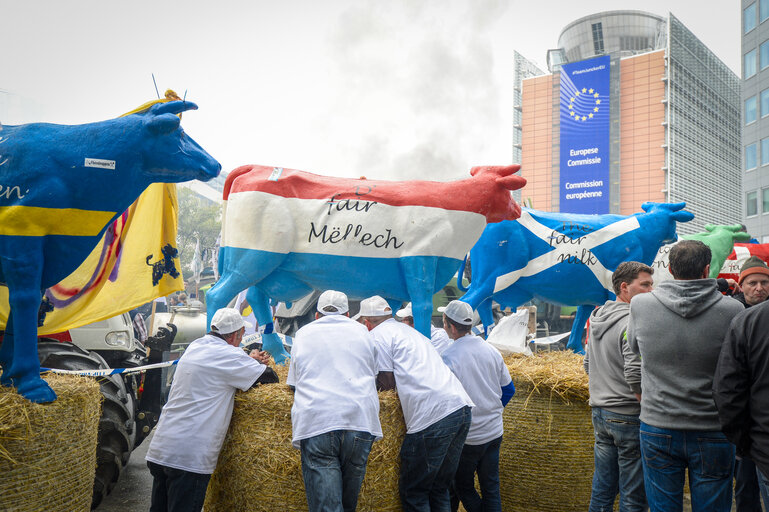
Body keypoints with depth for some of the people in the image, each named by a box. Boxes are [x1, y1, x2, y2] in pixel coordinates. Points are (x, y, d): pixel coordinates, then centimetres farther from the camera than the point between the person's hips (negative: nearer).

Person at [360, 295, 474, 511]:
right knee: (440, 488, 18)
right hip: (462, 407, 9)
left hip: (433, 417, -9)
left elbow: (388, 382, 0)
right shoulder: (409, 330, 28)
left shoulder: (377, 334, 3)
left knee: (413, 493, 3)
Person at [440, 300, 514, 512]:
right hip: (495, 432, 6)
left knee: (463, 487, 14)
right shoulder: (492, 351, 0)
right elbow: (509, 390, 9)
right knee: (491, 488, 13)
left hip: (468, 437, -5)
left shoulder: (449, 357, -20)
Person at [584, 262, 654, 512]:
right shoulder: (633, 322, -17)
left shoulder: (597, 319, 10)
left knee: (602, 490, 16)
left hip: (600, 413, 8)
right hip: (627, 416, -8)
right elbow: (635, 375, -24)